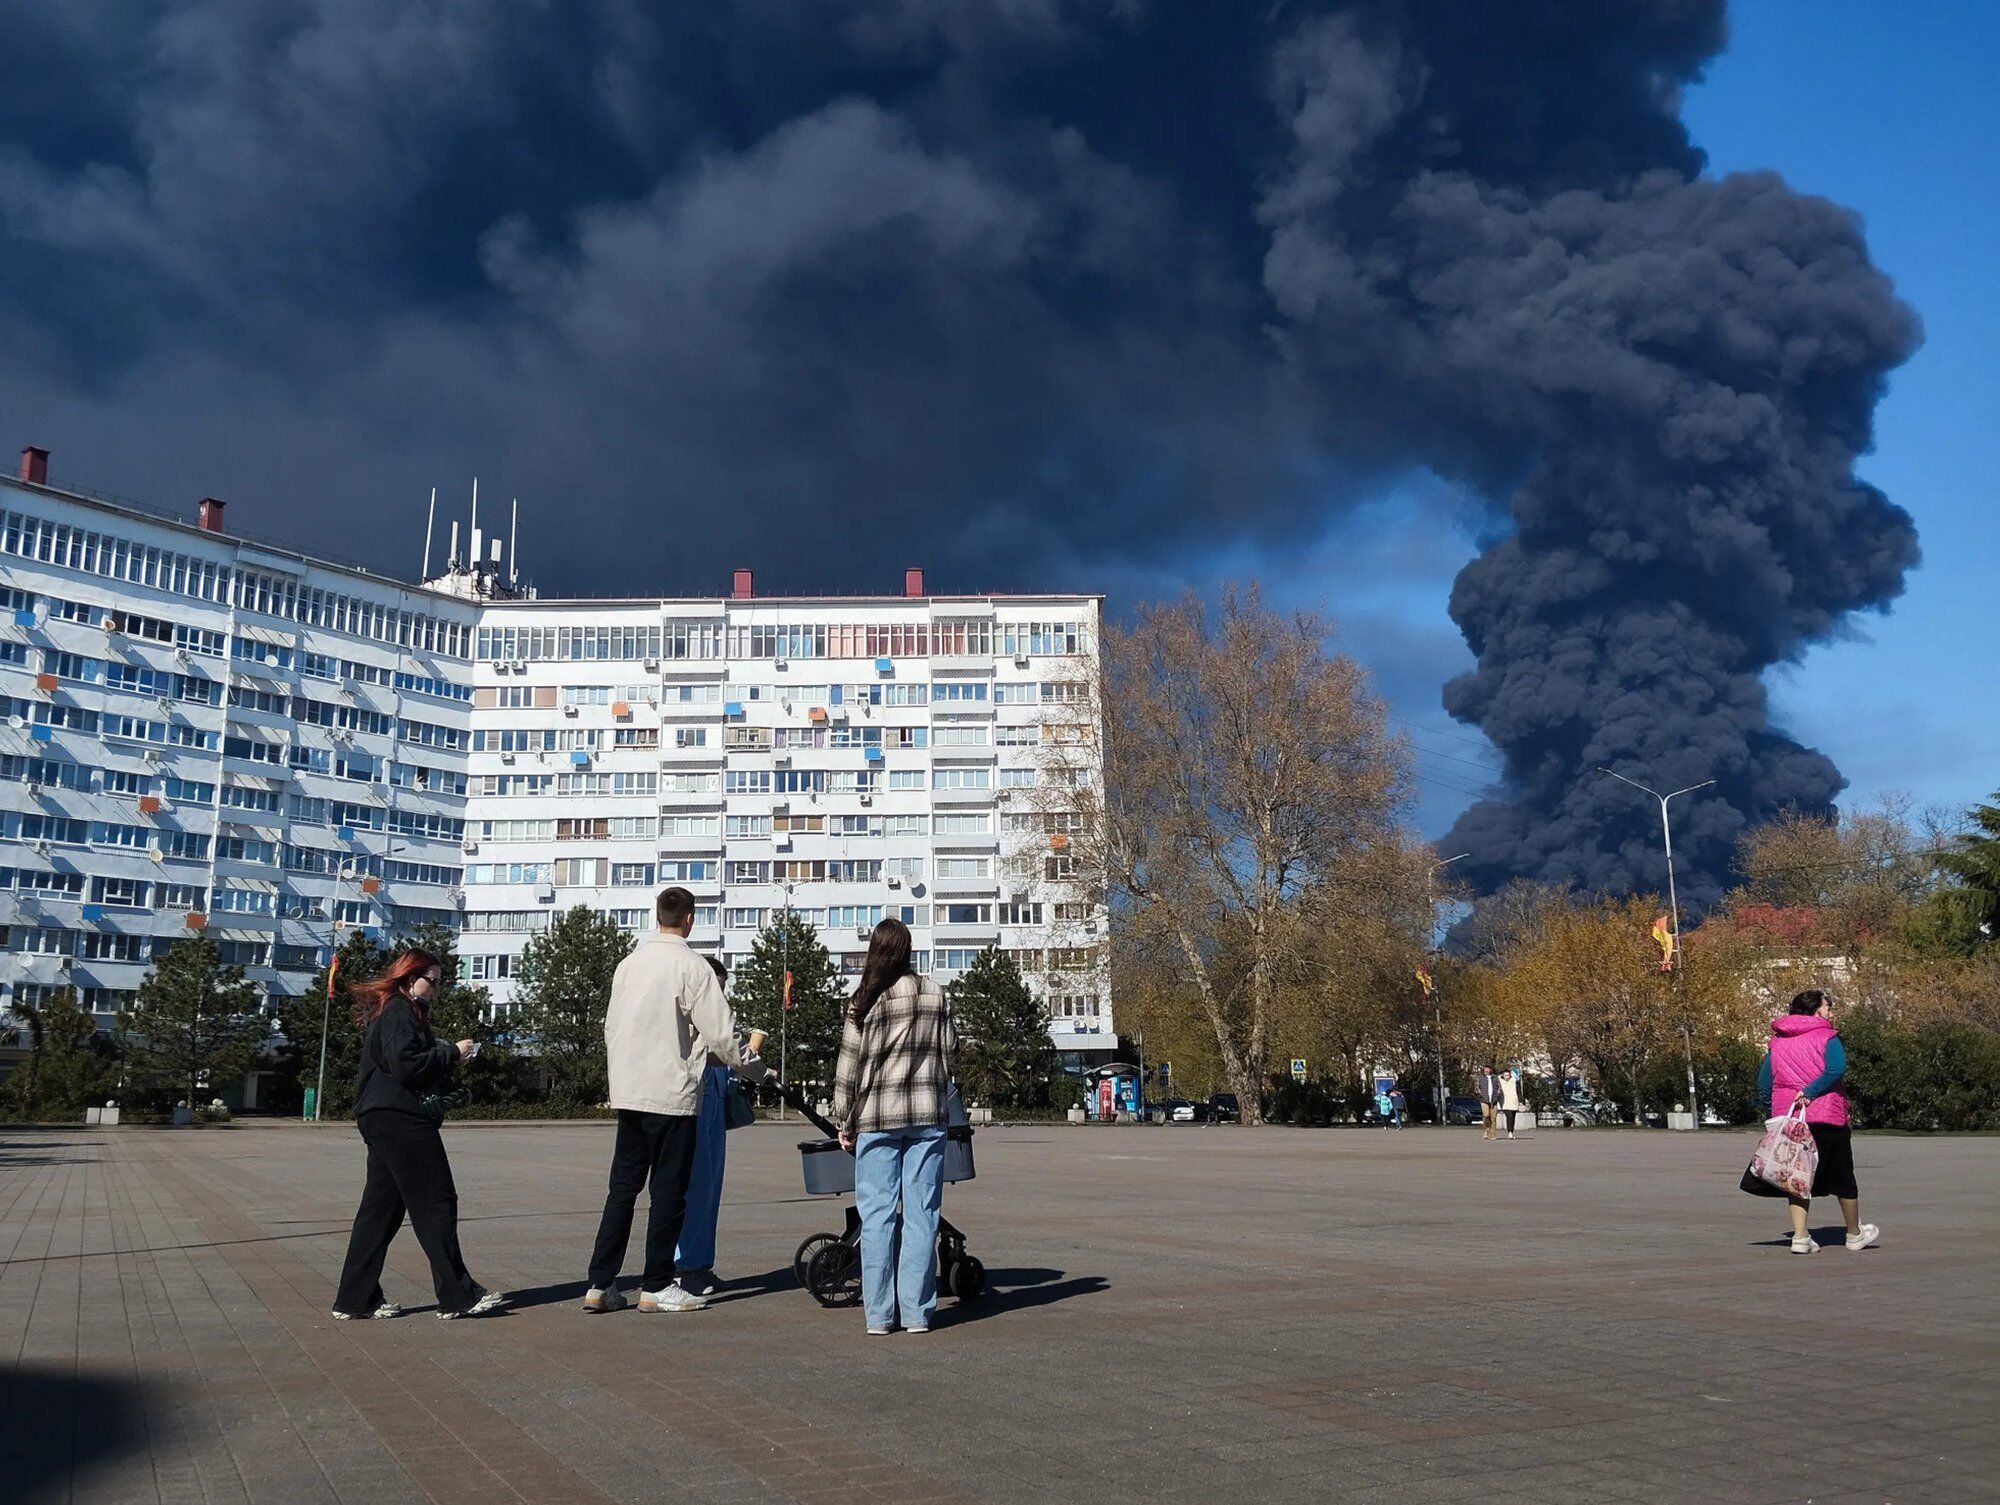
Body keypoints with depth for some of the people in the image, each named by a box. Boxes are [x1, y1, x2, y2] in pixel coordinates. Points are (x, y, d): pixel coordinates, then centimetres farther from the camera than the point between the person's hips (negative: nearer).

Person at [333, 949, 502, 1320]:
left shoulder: (396, 1013, 23)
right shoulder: (399, 1013, -10)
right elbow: (405, 1065, -22)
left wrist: (450, 1057, 10)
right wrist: (452, 1053, -14)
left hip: (383, 1121, 11)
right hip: (401, 1119, -11)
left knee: (381, 1208, 11)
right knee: (436, 1203, -6)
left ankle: (356, 1299, 13)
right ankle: (457, 1296, -3)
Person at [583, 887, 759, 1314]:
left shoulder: (629, 963, 8)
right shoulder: (691, 966, -11)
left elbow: (610, 1026, 15)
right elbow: (720, 1033, -10)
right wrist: (753, 1066, 5)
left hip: (628, 1093, 6)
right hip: (671, 1094, -6)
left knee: (622, 1187, 12)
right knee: (668, 1191, 4)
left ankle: (600, 1284, 13)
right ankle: (656, 1287, 9)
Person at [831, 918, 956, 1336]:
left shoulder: (864, 1002, -3)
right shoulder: (934, 995, 4)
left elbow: (848, 1066, -2)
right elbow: (949, 1050, 9)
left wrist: (844, 1123, 6)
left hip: (876, 1119, -2)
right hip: (927, 1117, 2)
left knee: (876, 1215, 4)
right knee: (921, 1214, 5)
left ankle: (878, 1314, 5)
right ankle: (917, 1312, 7)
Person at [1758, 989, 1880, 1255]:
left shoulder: (1777, 1041, 11)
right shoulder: (1826, 1037, -4)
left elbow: (1763, 1083, 7)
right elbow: (1837, 1069, -23)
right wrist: (1809, 1092, -19)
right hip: (1826, 1116, -4)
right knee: (1842, 1177, 12)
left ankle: (1800, 1236, -3)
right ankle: (1855, 1234, 27)